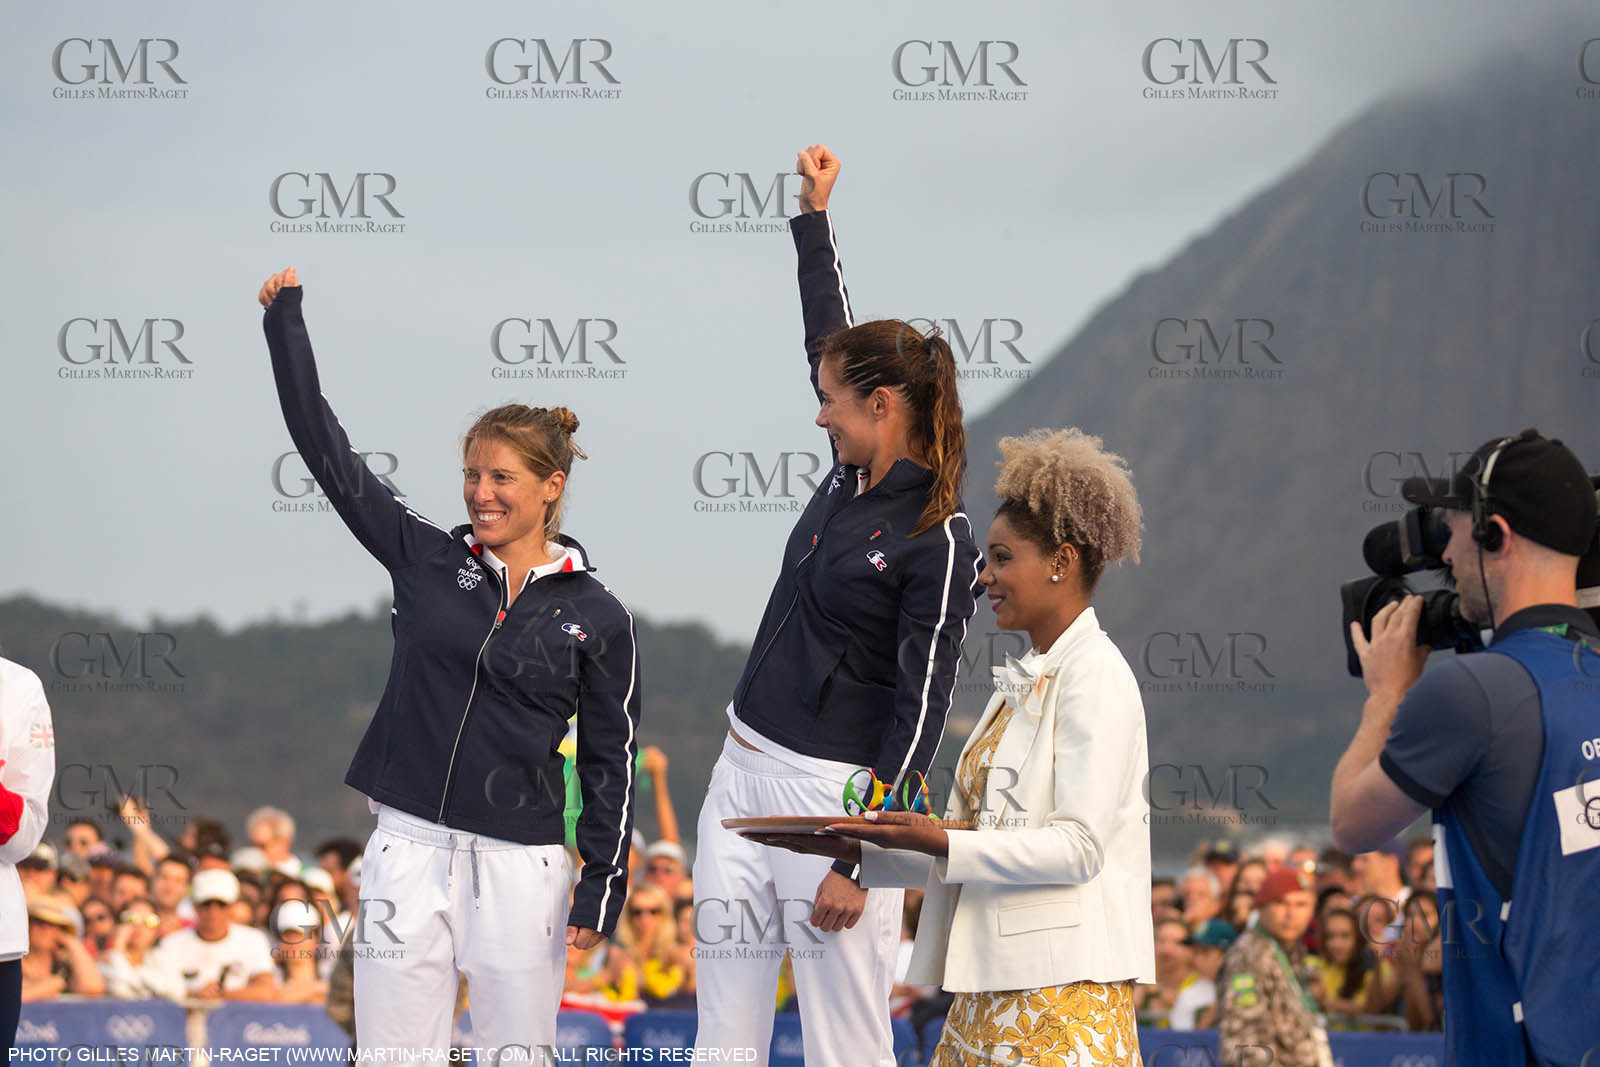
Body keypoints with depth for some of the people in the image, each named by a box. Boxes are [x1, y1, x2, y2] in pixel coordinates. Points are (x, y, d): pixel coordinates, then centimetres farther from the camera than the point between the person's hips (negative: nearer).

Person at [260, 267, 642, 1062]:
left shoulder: (596, 616, 2)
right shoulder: (427, 562, 6)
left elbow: (610, 760, 5)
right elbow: (325, 448, 6)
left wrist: (604, 883, -1)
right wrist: (286, 318, 4)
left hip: (520, 864, -2)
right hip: (409, 849, 2)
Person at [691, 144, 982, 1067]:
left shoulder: (938, 541, -14)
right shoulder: (852, 477, 8)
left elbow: (921, 712, -15)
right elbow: (831, 331, 24)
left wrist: (858, 860, -17)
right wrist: (816, 215, 29)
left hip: (835, 791, -8)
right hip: (746, 773, 8)